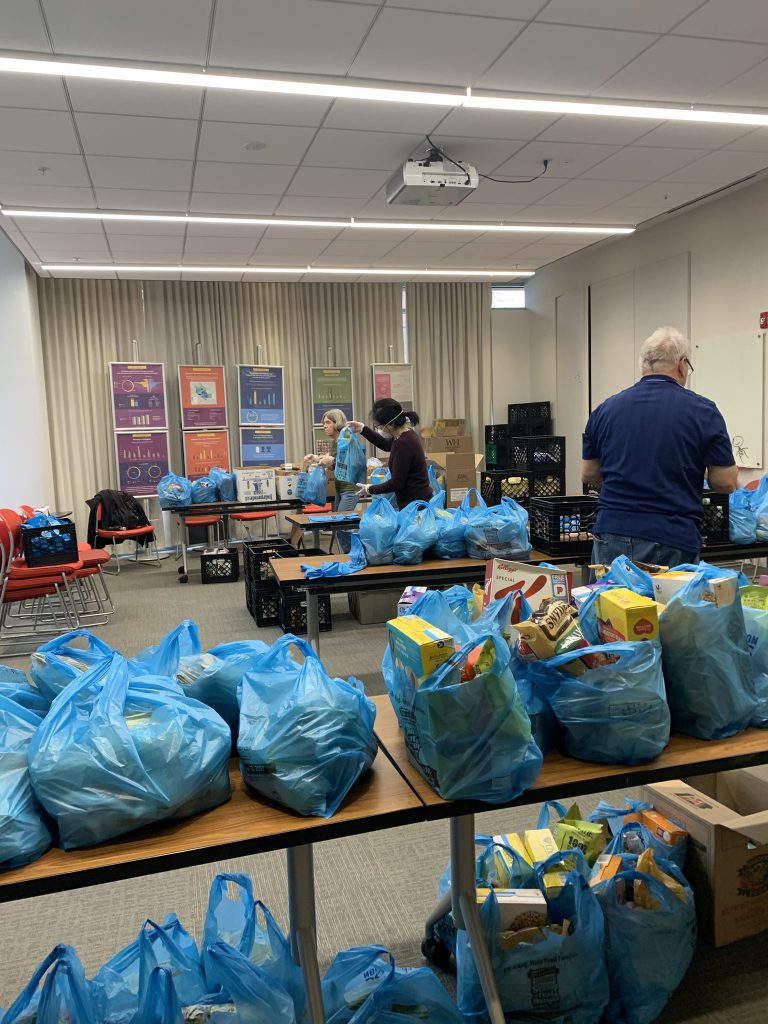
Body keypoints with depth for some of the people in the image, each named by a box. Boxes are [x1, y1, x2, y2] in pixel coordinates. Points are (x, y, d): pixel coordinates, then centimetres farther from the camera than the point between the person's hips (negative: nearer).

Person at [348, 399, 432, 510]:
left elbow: (396, 483, -21)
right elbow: (386, 445, 29)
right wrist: (363, 429, 21)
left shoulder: (403, 443, -24)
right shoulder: (405, 434, 5)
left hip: (414, 504, -10)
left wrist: (371, 489, -7)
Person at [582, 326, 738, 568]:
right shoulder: (703, 411, -5)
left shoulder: (606, 409, 4)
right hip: (672, 543, -3)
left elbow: (588, 475, 11)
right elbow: (725, 482, -3)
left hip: (611, 533, 3)